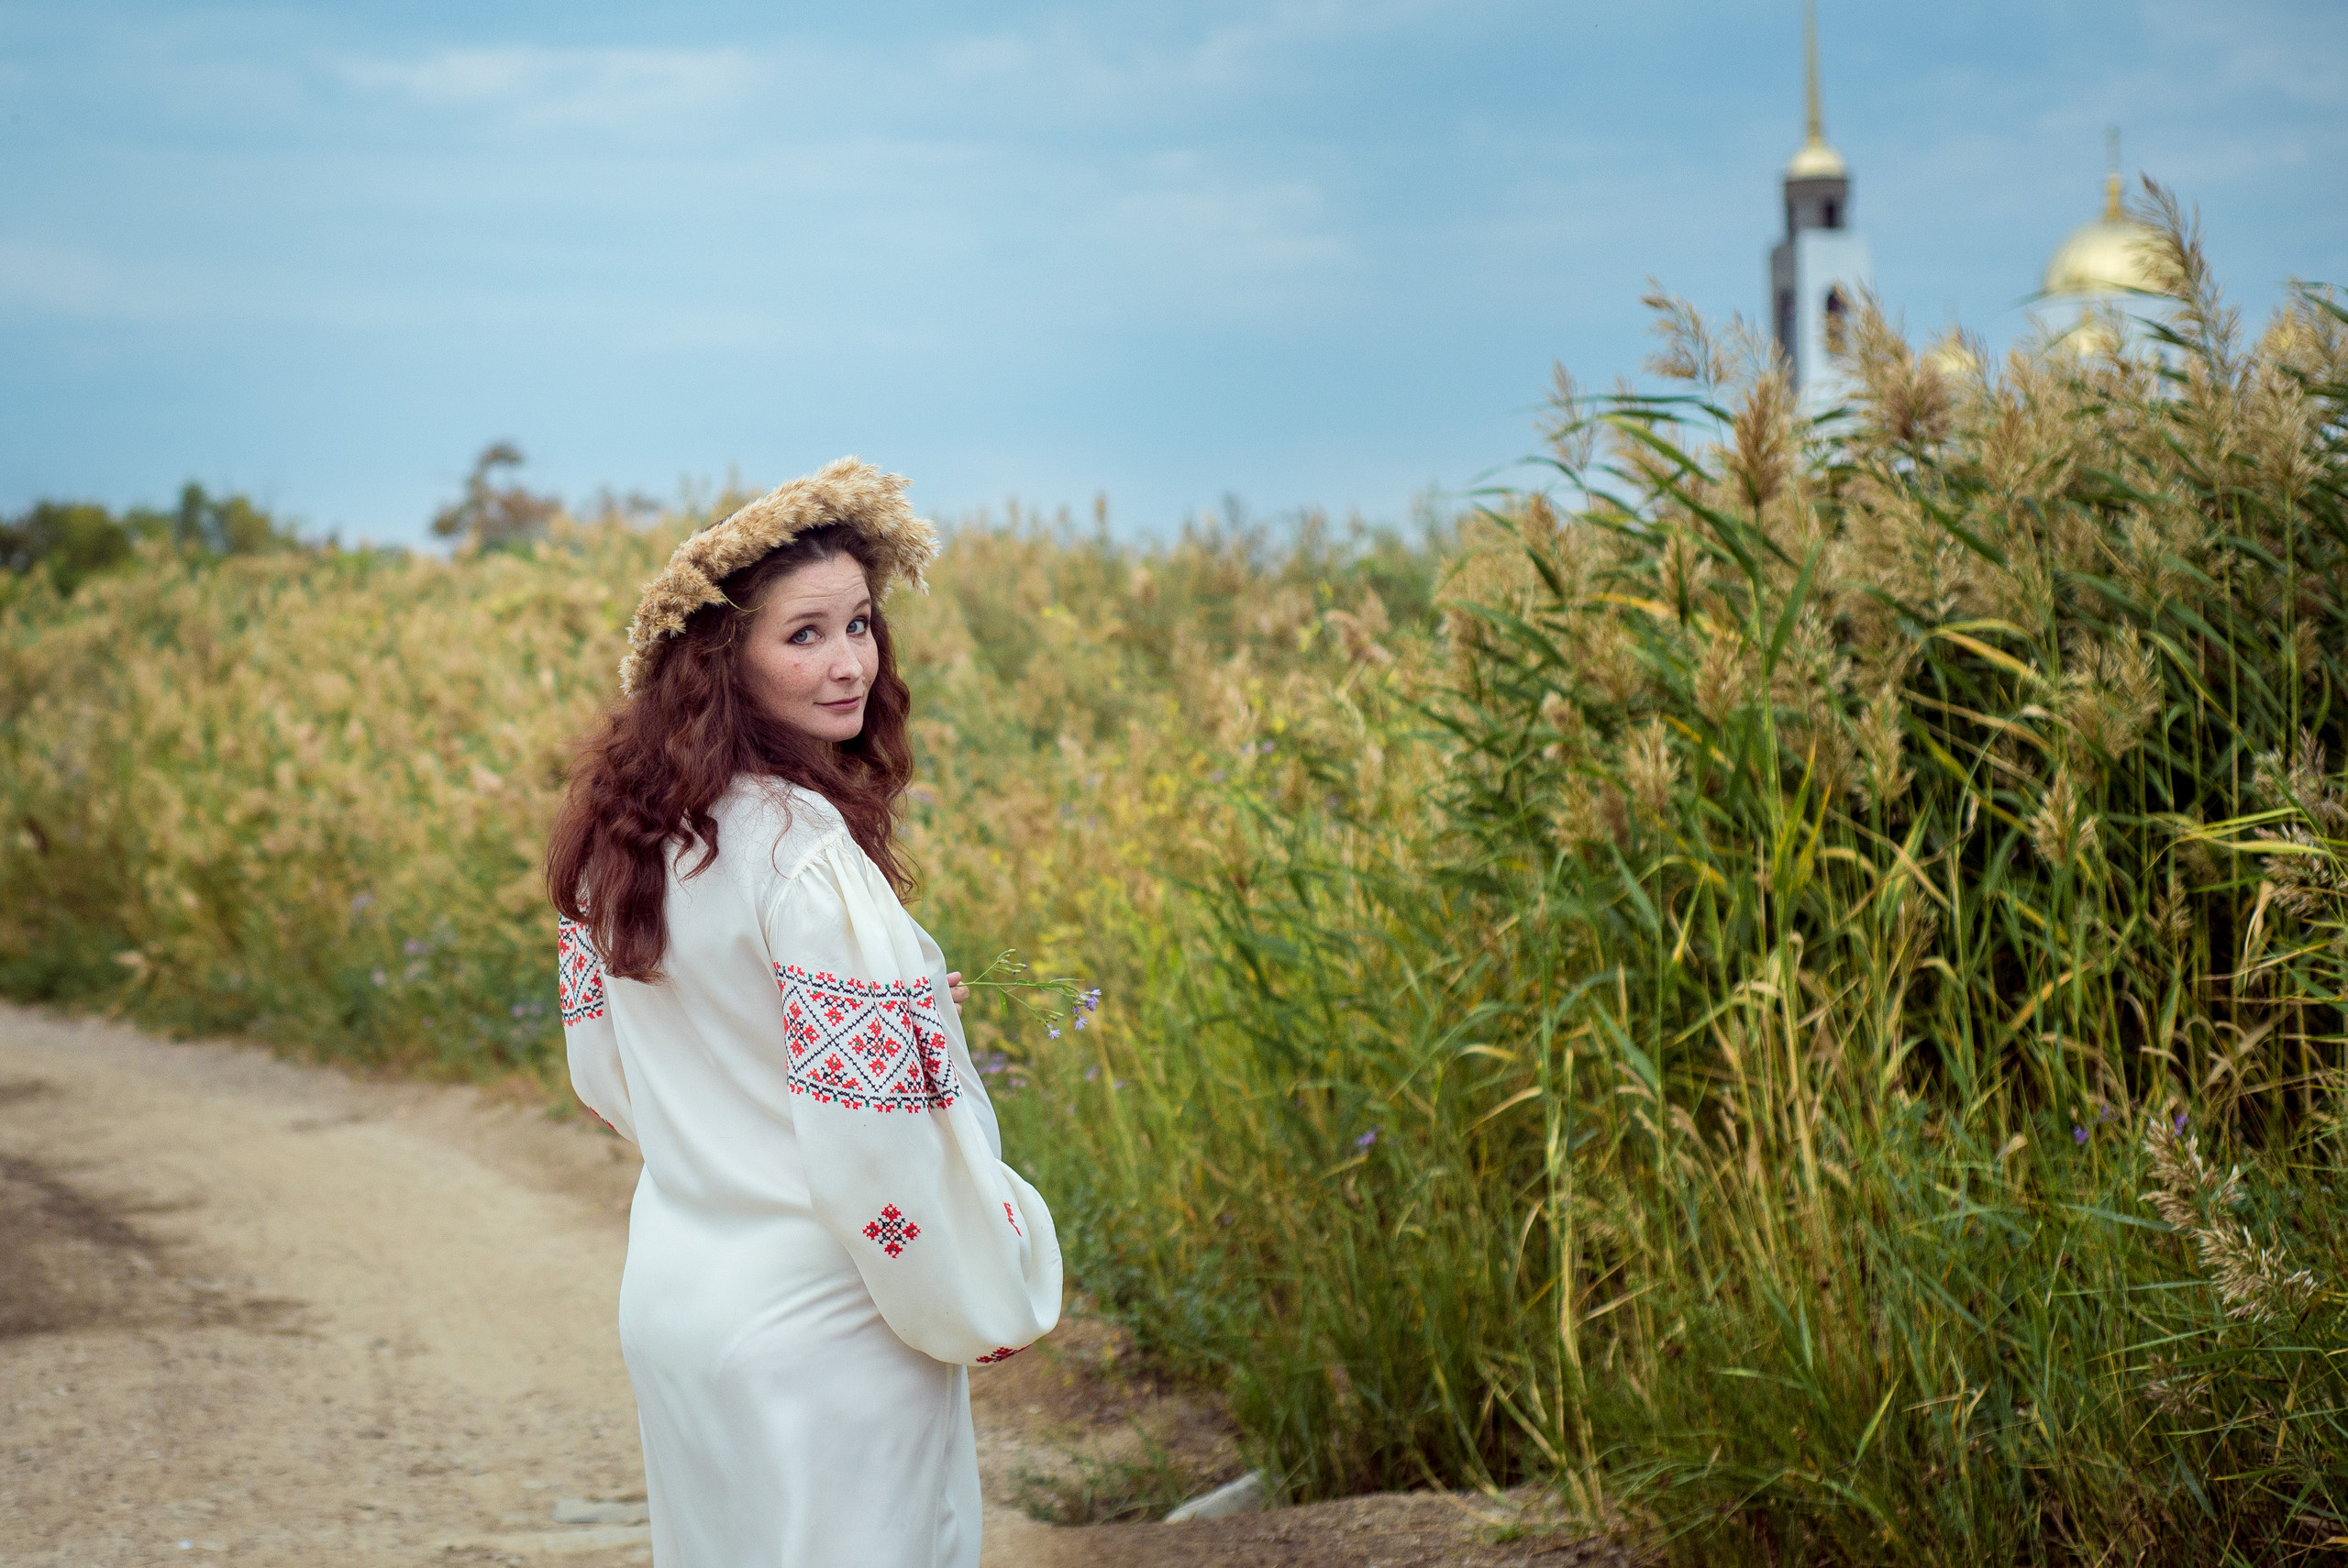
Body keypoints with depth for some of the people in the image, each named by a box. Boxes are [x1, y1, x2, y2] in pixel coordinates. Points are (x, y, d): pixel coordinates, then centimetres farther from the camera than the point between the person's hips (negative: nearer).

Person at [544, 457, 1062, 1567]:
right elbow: (873, 1134, -23)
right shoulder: (808, 859, -23)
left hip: (667, 1299, 8)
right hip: (820, 1337, -8)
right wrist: (983, 1308, -9)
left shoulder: (625, 836, 2)